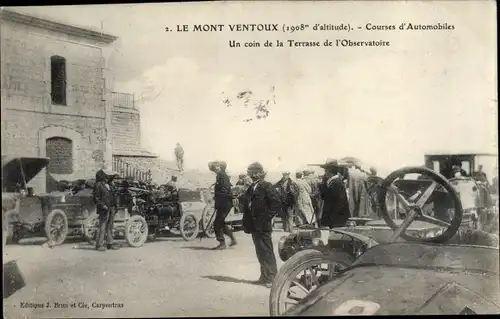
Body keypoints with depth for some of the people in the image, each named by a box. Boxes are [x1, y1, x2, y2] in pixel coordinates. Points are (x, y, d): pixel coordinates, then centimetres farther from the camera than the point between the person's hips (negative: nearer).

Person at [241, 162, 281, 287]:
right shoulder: (252, 188, 13)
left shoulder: (267, 187, -10)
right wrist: (247, 223, 9)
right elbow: (246, 205, 17)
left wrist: (266, 218, -15)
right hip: (254, 226, 8)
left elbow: (277, 204, -14)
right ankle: (264, 276, 25)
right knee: (260, 252, 15)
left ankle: (272, 277, 6)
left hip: (263, 226, -8)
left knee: (267, 252, -2)